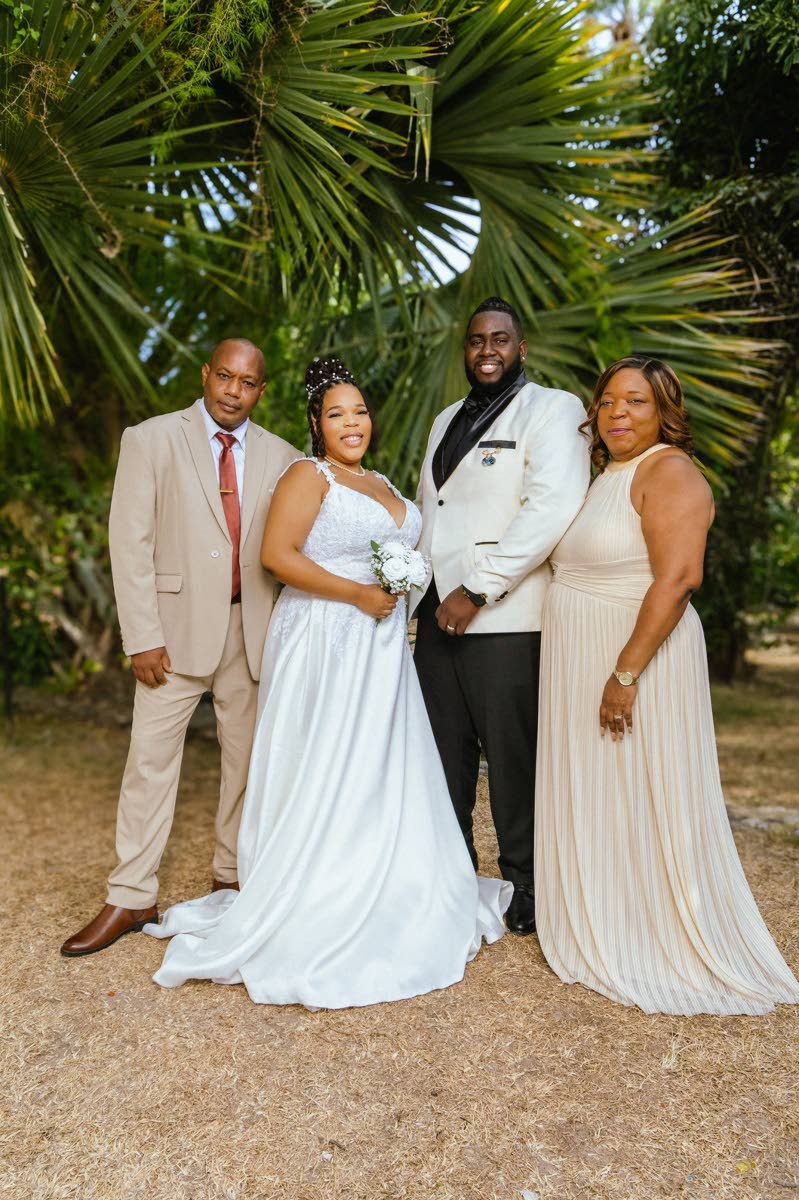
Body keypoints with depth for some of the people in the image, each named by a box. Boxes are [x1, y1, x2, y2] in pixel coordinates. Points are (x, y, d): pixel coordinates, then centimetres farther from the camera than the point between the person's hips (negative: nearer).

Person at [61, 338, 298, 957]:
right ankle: (131, 899, 14)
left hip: (255, 629, 3)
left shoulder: (281, 457, 7)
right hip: (179, 627, -2)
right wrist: (143, 637, -12)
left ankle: (233, 878, 28)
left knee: (248, 759, 11)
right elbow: (130, 542, -6)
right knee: (150, 760, 0)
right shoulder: (151, 440, -1)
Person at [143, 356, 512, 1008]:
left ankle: (380, 903, 27)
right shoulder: (310, 476, -5)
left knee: (382, 776, 11)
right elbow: (277, 553, -16)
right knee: (324, 777, -2)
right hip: (324, 642, -8)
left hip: (381, 645, 8)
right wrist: (356, 593, -19)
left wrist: (406, 589, 8)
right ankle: (310, 910, 13)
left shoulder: (383, 483, 18)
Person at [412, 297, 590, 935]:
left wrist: (478, 590, -18)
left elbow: (553, 509, -17)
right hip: (438, 612, 7)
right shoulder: (447, 420, 21)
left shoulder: (552, 409, -3)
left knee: (513, 759, 2)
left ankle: (526, 889, 21)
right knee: (443, 755, 11)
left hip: (504, 619, -7)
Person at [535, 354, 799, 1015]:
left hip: (638, 661, -9)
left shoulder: (669, 471, -12)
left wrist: (626, 673, -26)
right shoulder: (606, 476, 16)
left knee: (644, 806, 1)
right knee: (594, 805, 15)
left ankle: (665, 951, 18)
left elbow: (678, 577, -23)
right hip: (581, 665, 9)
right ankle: (603, 937, 31)